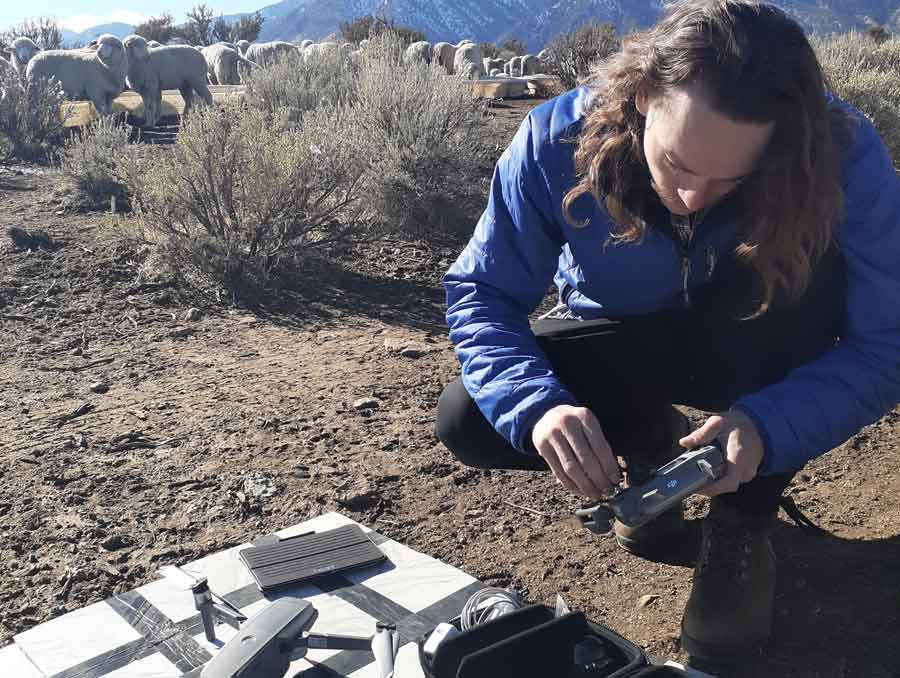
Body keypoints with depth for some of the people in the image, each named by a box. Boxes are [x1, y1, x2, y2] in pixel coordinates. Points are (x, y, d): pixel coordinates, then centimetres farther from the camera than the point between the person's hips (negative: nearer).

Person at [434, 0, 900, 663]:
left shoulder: (843, 155, -30)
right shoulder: (559, 139, -28)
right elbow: (480, 293, -21)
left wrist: (767, 427, -43)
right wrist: (539, 404, -40)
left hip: (756, 356, 0)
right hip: (624, 347, 1)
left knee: (800, 259, -34)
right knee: (468, 422, -22)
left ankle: (743, 524, -14)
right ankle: (652, 443, 8)